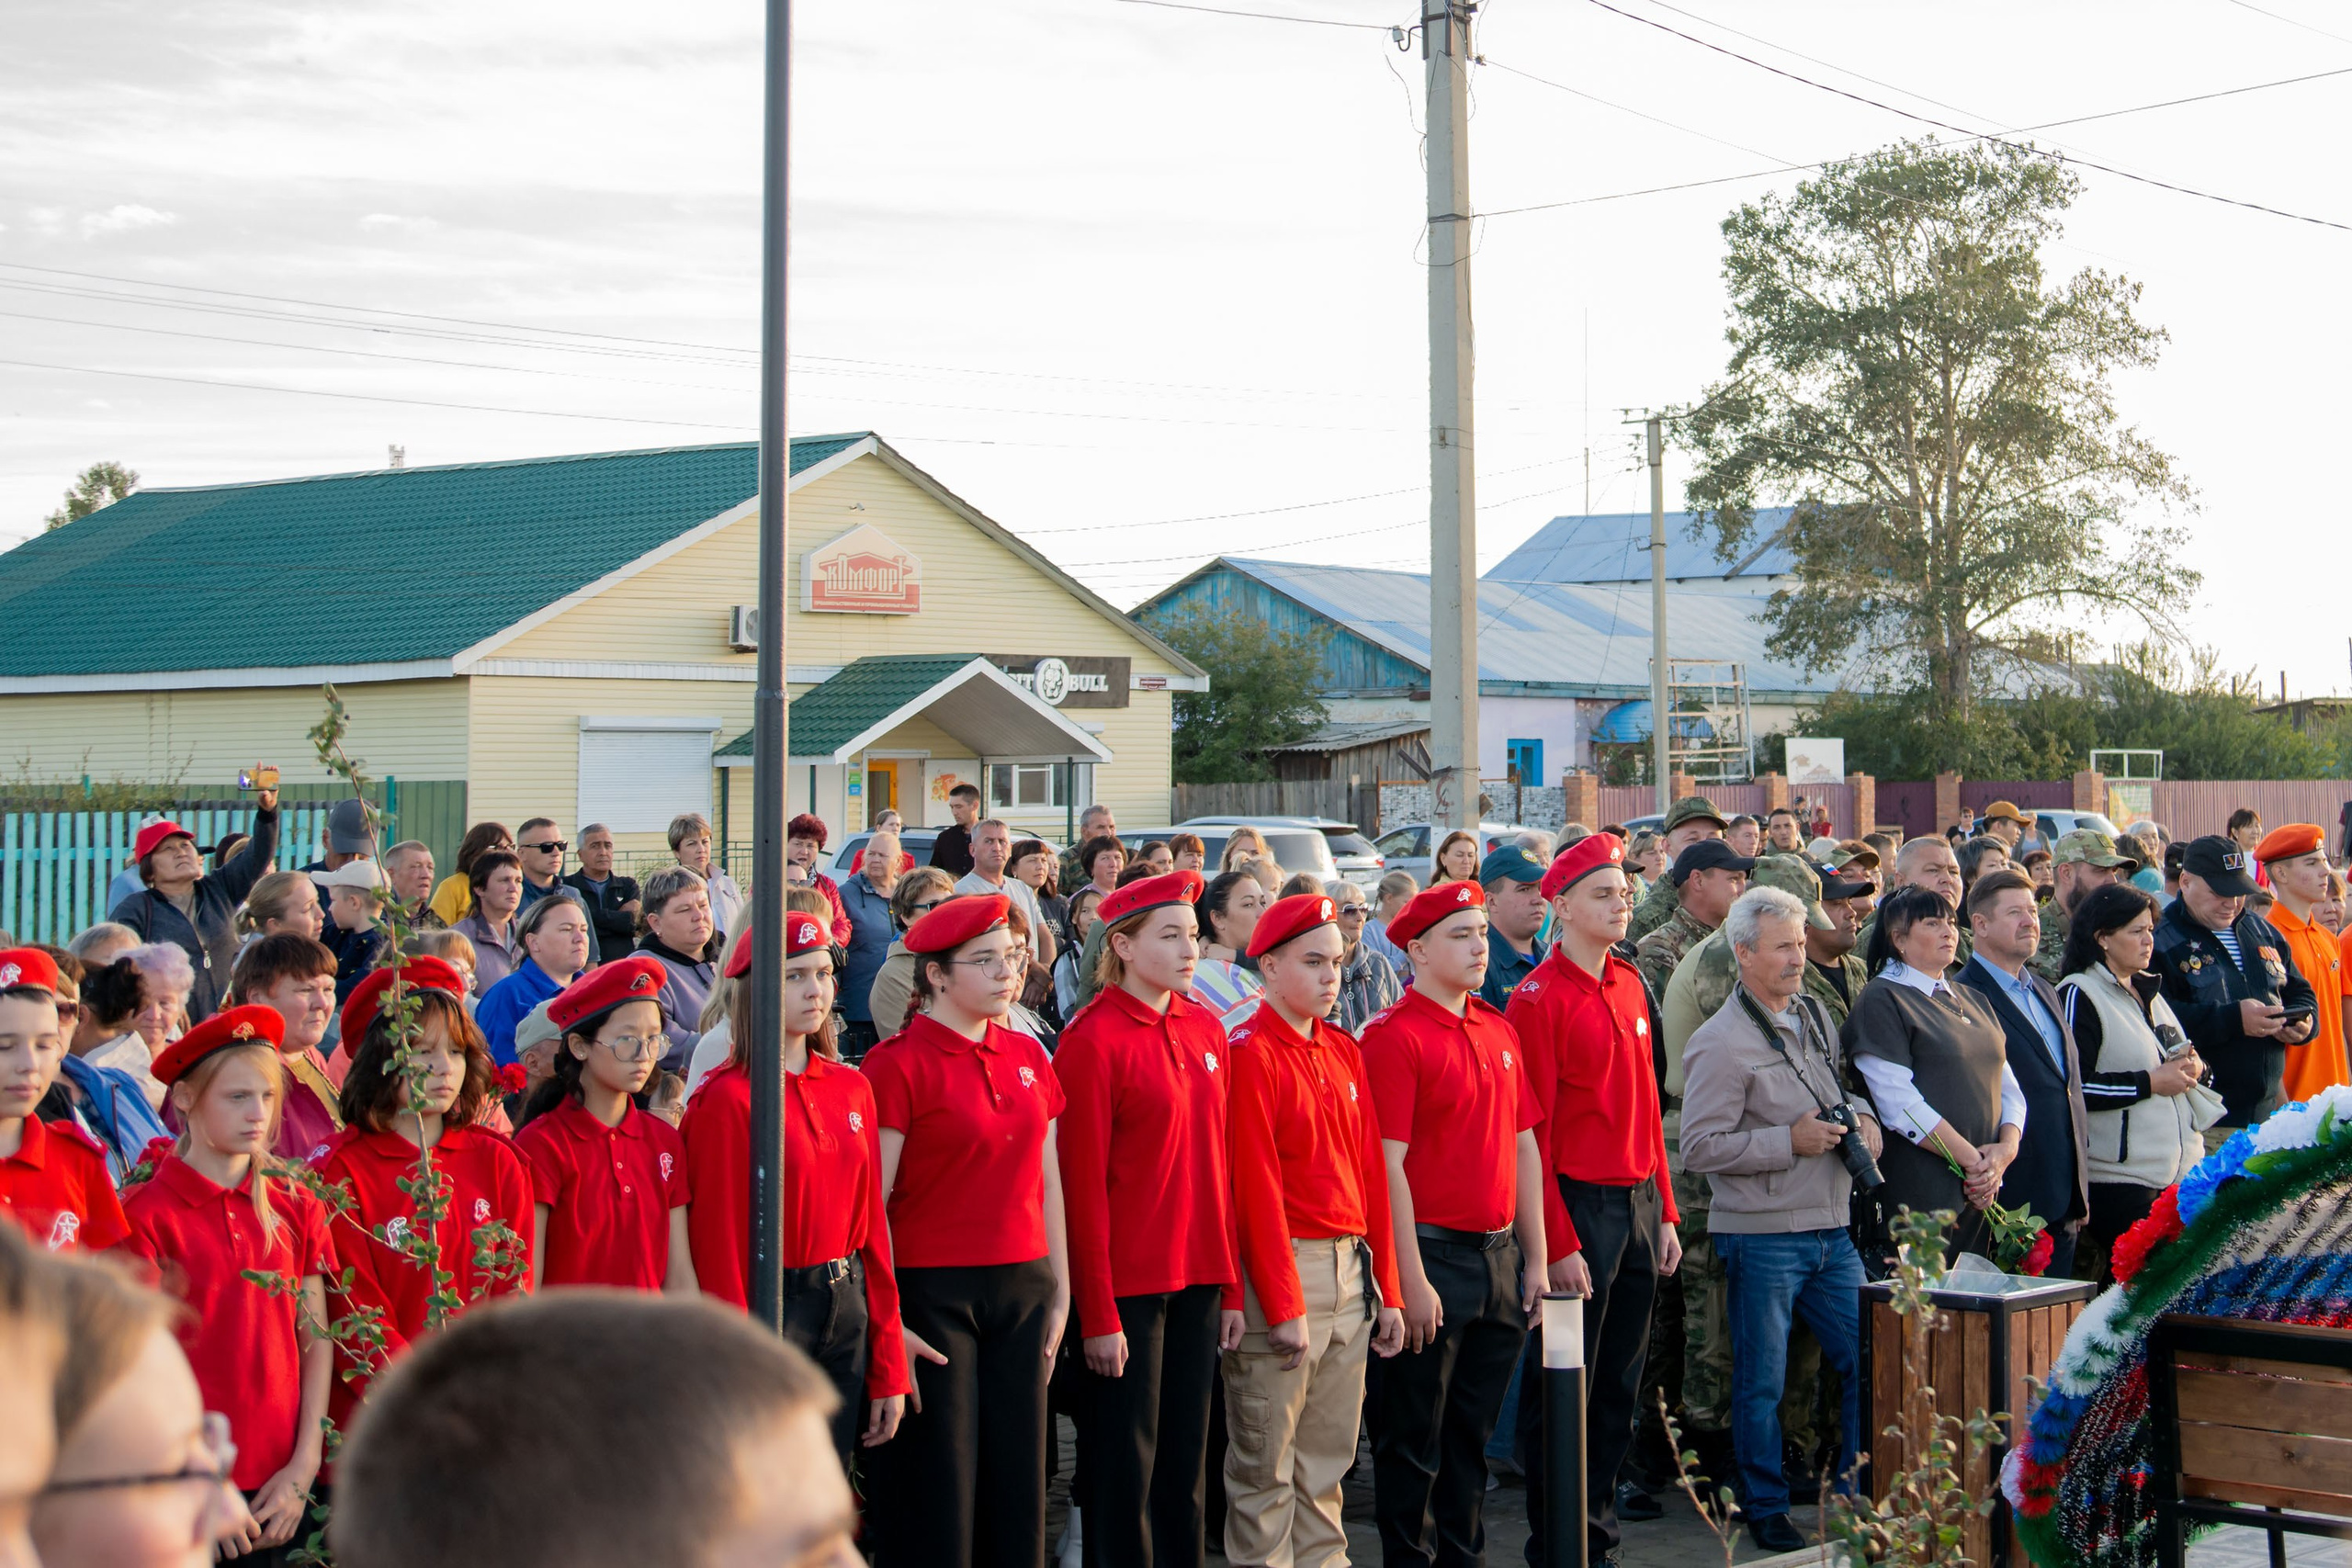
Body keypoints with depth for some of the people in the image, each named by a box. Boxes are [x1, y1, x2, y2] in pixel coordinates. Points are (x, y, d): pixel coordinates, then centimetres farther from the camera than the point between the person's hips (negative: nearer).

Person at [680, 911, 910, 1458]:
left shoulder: (852, 1088, 9)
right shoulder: (728, 1099, -10)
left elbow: (872, 1223, 10)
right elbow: (719, 1246, -11)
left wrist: (888, 1369, 8)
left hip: (849, 1311, 6)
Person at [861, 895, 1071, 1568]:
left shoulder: (1027, 1057, 10)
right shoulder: (898, 1064, -9)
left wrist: (1060, 1293, 12)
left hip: (1021, 1292, 6)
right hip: (932, 1294, -6)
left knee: (1017, 1486, 9)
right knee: (937, 1502, 1)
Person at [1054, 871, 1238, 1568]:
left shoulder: (1205, 1030, 9)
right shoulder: (1093, 1040, -11)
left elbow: (1218, 1161, 13)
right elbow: (1082, 1184, -12)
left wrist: (1230, 1286, 10)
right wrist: (1098, 1315, -13)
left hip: (1198, 1279, 6)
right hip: (1127, 1286, -6)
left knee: (1186, 1459, 12)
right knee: (1123, 1470, 2)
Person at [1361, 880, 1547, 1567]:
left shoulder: (1500, 1031, 11)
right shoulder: (1394, 1035, -11)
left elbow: (1525, 1146, 15)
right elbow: (1388, 1164, -15)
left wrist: (1534, 1258, 11)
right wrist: (1411, 1279, -17)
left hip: (1500, 1255, 7)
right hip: (1432, 1255, -7)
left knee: (1473, 1432, 15)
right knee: (1415, 1438, 3)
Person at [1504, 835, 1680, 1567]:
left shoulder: (1630, 985, 11)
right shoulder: (1539, 998, -11)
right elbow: (1532, 1131, -13)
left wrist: (1665, 1212, 13)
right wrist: (1559, 1244, -15)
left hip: (1640, 1203, 7)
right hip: (1580, 1205, -7)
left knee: (1620, 1382, 13)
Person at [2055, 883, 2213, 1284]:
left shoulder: (2149, 992, 19)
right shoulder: (2080, 995, -9)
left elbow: (2180, 1063, 29)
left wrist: (2192, 1067, 6)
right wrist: (2150, 1083, -16)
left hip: (2179, 1169, 8)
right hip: (2121, 1179, -8)